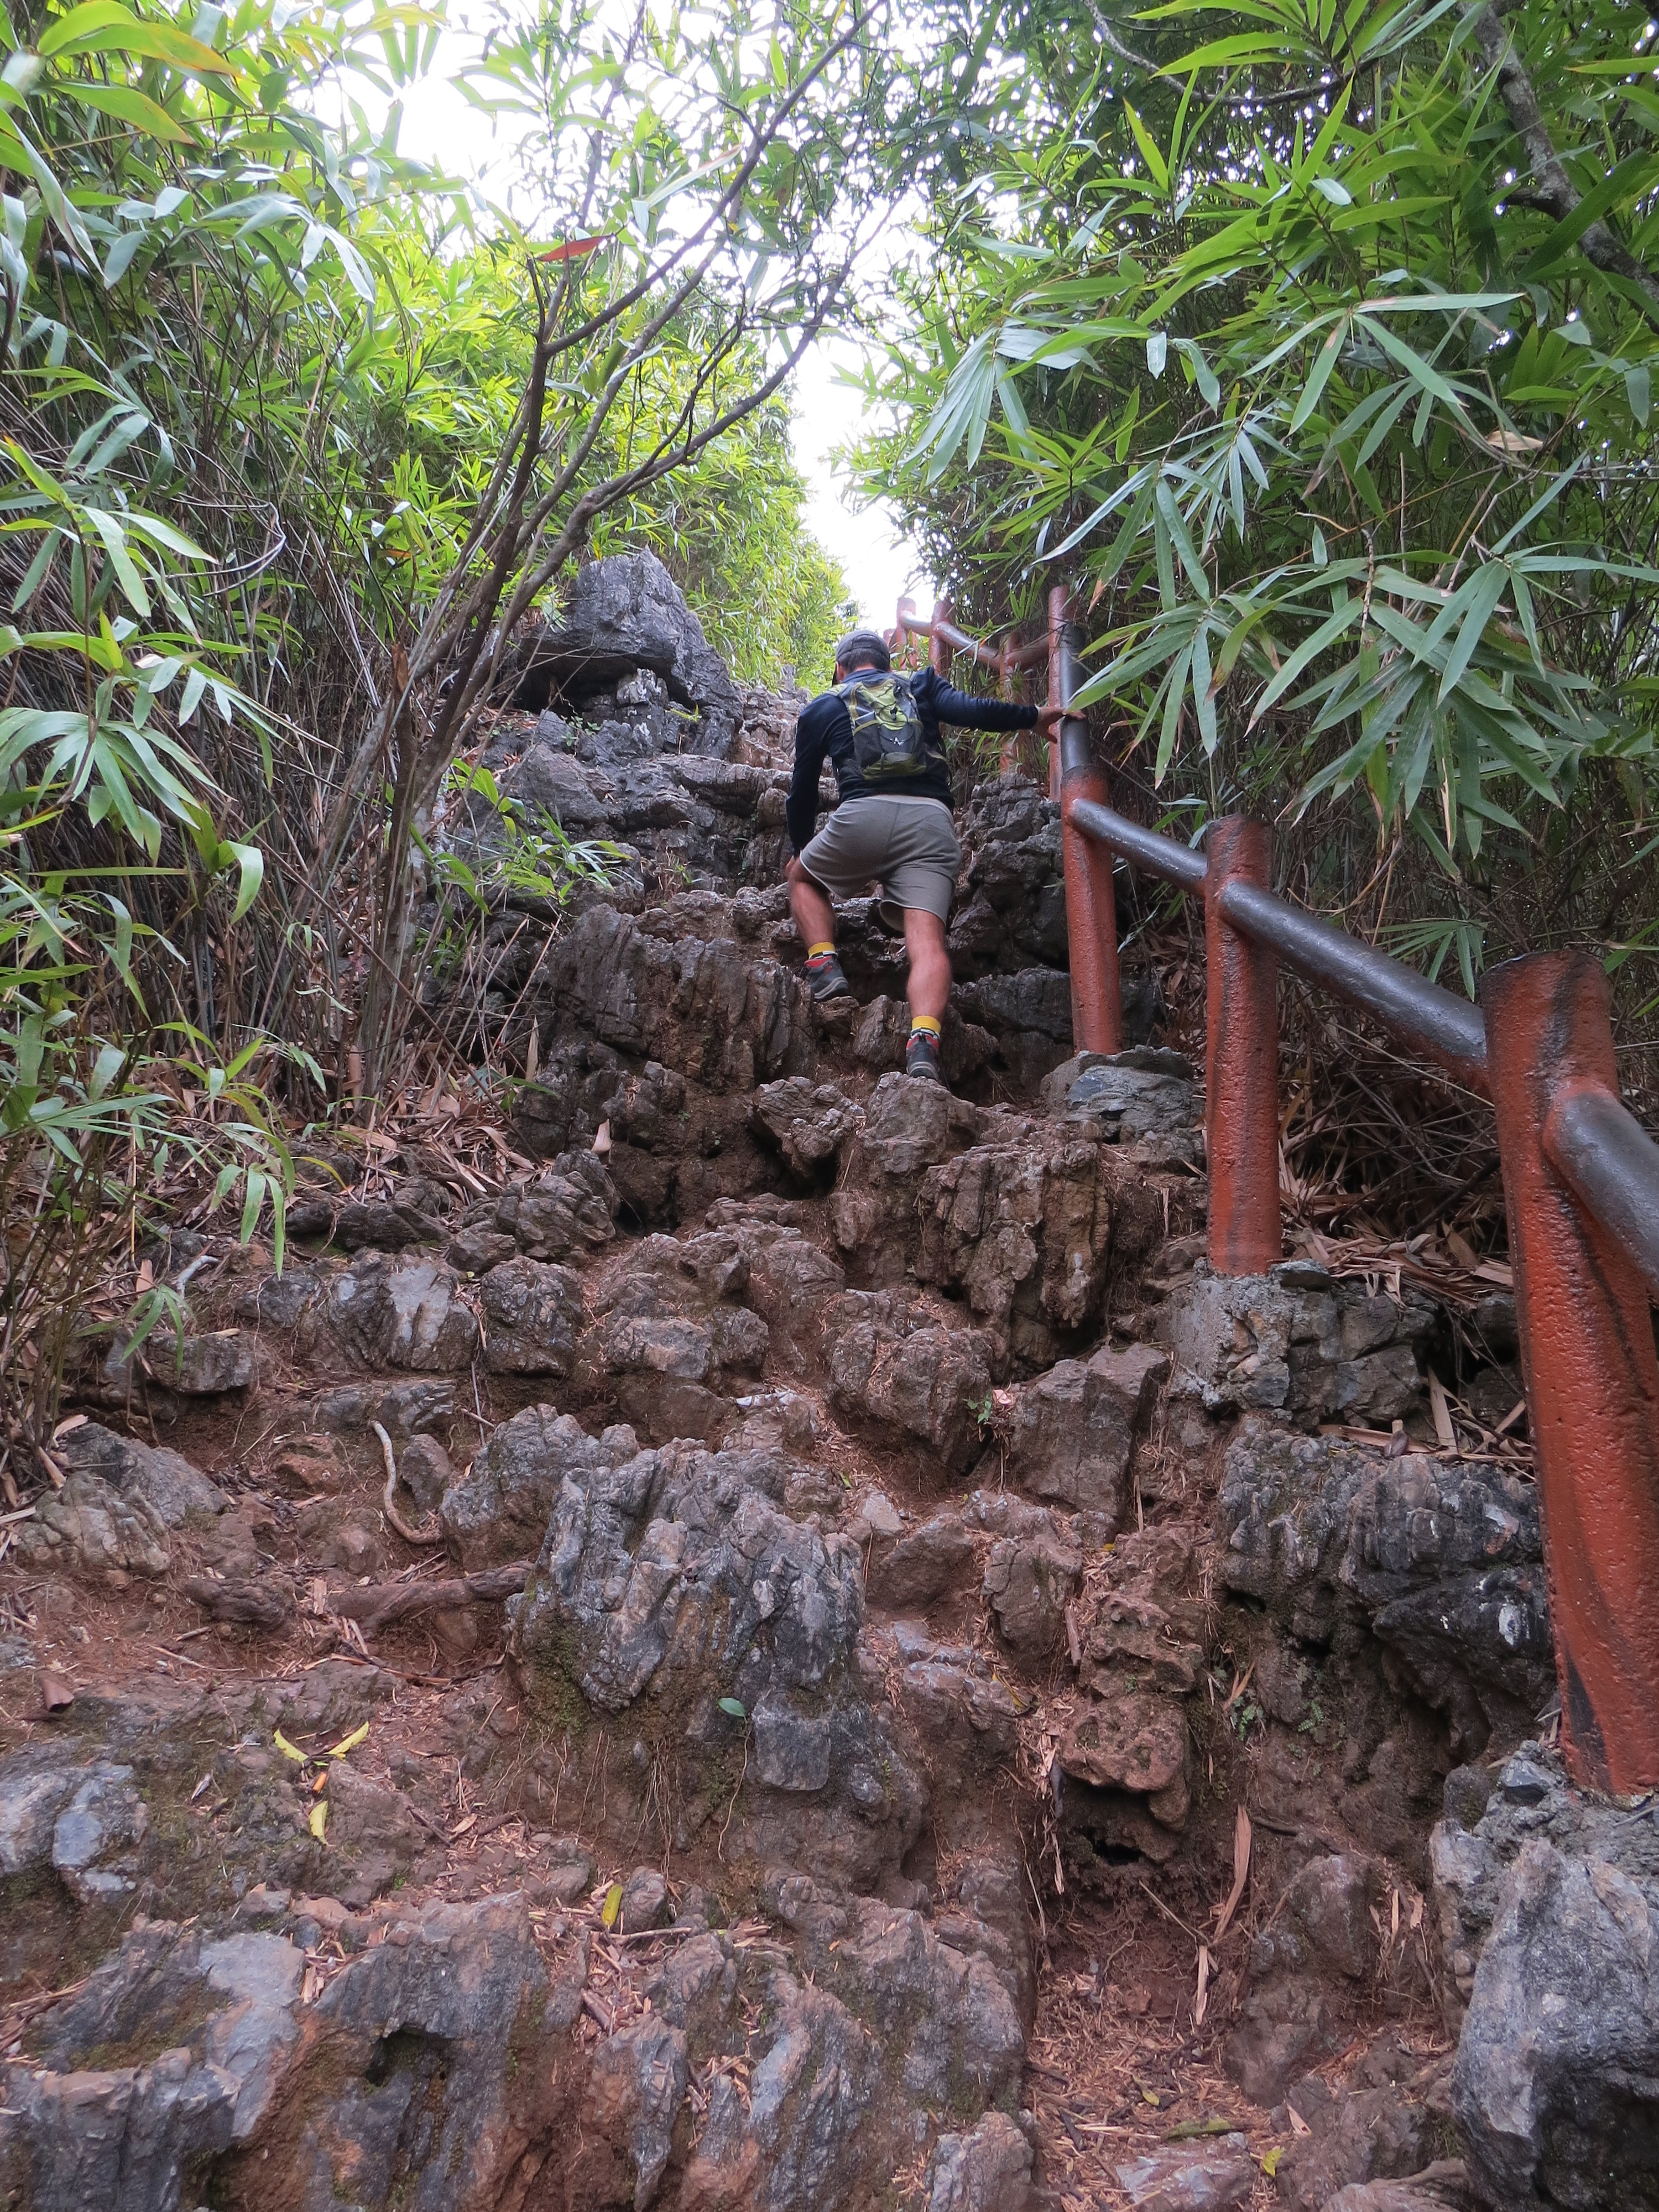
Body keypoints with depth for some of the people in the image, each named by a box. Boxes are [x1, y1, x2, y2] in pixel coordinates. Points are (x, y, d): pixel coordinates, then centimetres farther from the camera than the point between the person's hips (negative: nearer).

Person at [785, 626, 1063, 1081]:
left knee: (802, 877, 27)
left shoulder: (822, 708, 26)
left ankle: (824, 966, 4)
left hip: (862, 817, 0)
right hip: (932, 822, 1)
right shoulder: (922, 686, 27)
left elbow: (802, 793, 31)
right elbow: (972, 711, 7)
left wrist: (801, 849, 46)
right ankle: (924, 1042, -35)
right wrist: (1035, 716, 19)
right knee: (927, 942, -10)